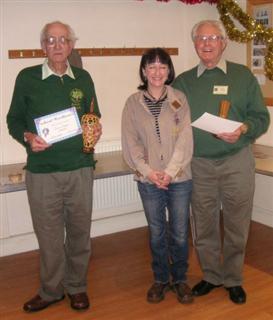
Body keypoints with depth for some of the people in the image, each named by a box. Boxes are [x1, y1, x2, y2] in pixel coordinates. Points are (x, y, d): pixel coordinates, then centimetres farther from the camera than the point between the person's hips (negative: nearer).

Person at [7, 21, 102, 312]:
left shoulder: (83, 78, 8)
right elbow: (14, 119, 5)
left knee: (79, 232, 11)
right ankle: (51, 290, 26)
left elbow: (93, 116, 18)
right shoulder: (27, 78, 0)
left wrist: (96, 130, -3)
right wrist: (27, 137, -14)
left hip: (80, 169, 2)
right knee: (49, 235, 6)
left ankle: (77, 287, 30)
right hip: (42, 171, -2)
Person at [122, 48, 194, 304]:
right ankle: (160, 279, 30)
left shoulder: (179, 99, 0)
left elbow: (185, 140, -5)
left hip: (179, 178, 0)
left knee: (179, 233, 8)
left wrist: (169, 172, -14)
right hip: (148, 180, 0)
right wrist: (148, 172, -12)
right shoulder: (133, 103, 1)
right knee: (156, 233, 12)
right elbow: (130, 142, -2)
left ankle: (180, 279, 28)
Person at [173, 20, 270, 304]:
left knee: (236, 225, 7)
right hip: (198, 164, 2)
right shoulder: (183, 81, 9)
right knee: (204, 226, 11)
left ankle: (233, 279, 26)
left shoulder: (243, 76, 4)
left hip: (236, 161, -1)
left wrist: (243, 129, -18)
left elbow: (261, 117, 3)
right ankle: (211, 276, 30)